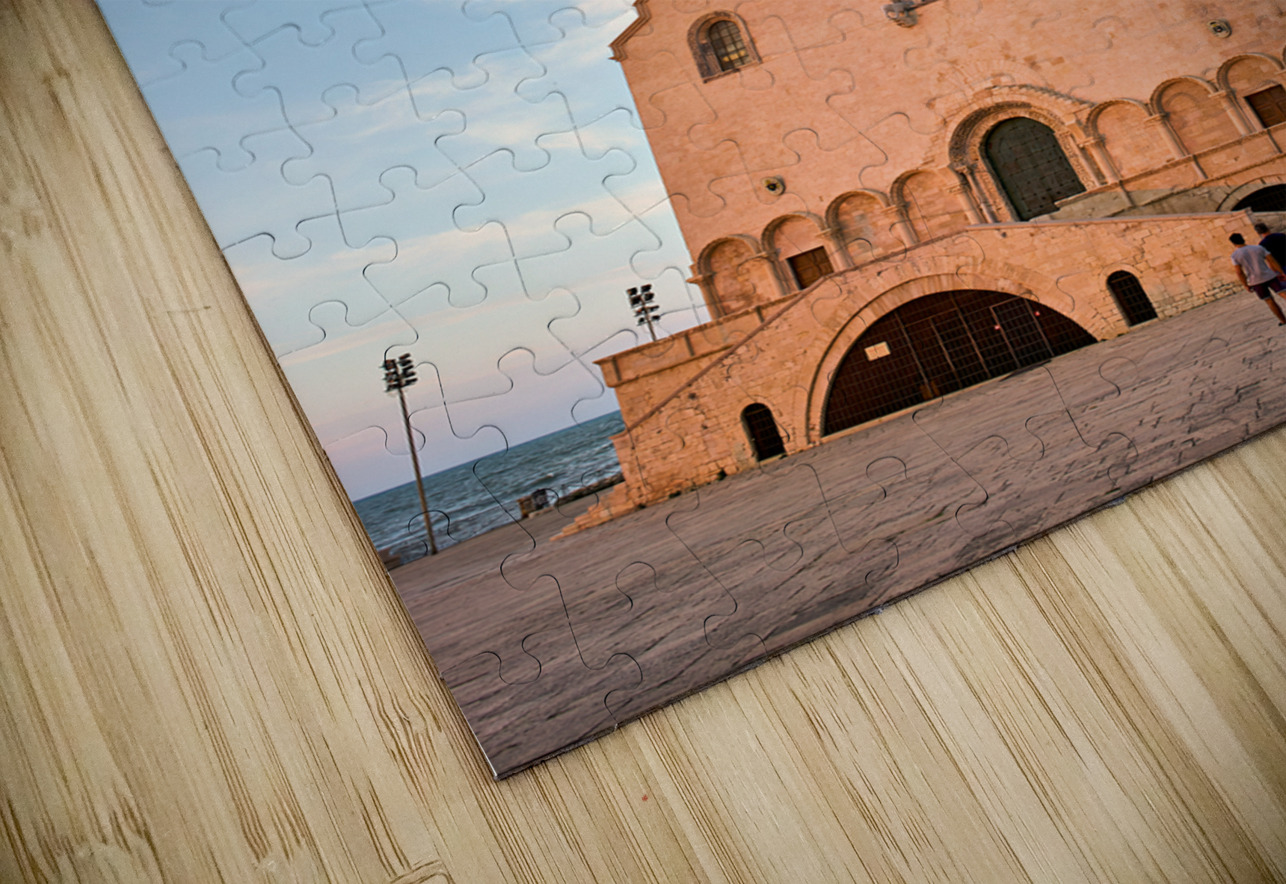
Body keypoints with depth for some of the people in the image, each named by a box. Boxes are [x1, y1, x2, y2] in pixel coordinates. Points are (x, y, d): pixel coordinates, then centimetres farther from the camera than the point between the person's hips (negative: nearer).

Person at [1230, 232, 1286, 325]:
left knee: (1269, 301, 14)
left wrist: (1246, 285, -1)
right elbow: (1272, 261, -1)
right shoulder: (1259, 248, 3)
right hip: (1269, 276, 1)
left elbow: (1239, 272, -9)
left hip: (1255, 281, -1)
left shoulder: (1235, 255, -4)